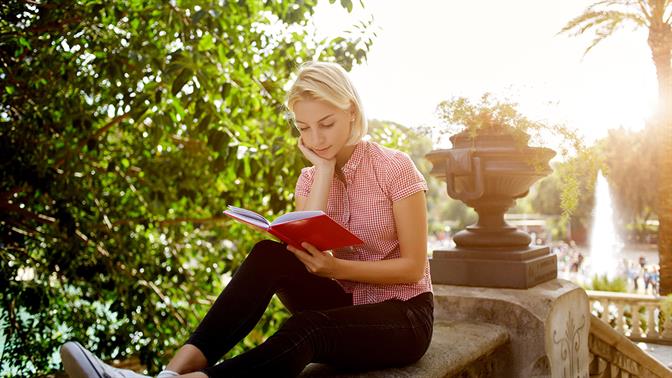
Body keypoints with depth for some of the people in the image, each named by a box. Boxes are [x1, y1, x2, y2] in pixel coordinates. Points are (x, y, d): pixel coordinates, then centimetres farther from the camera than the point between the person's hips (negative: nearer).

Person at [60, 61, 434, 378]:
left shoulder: (395, 167, -10)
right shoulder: (310, 178, 4)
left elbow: (413, 266, -13)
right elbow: (304, 251, -14)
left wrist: (336, 268, -27)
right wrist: (324, 170, -15)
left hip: (401, 316, -3)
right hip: (342, 305, 4)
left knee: (305, 329, -38)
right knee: (269, 255, -27)